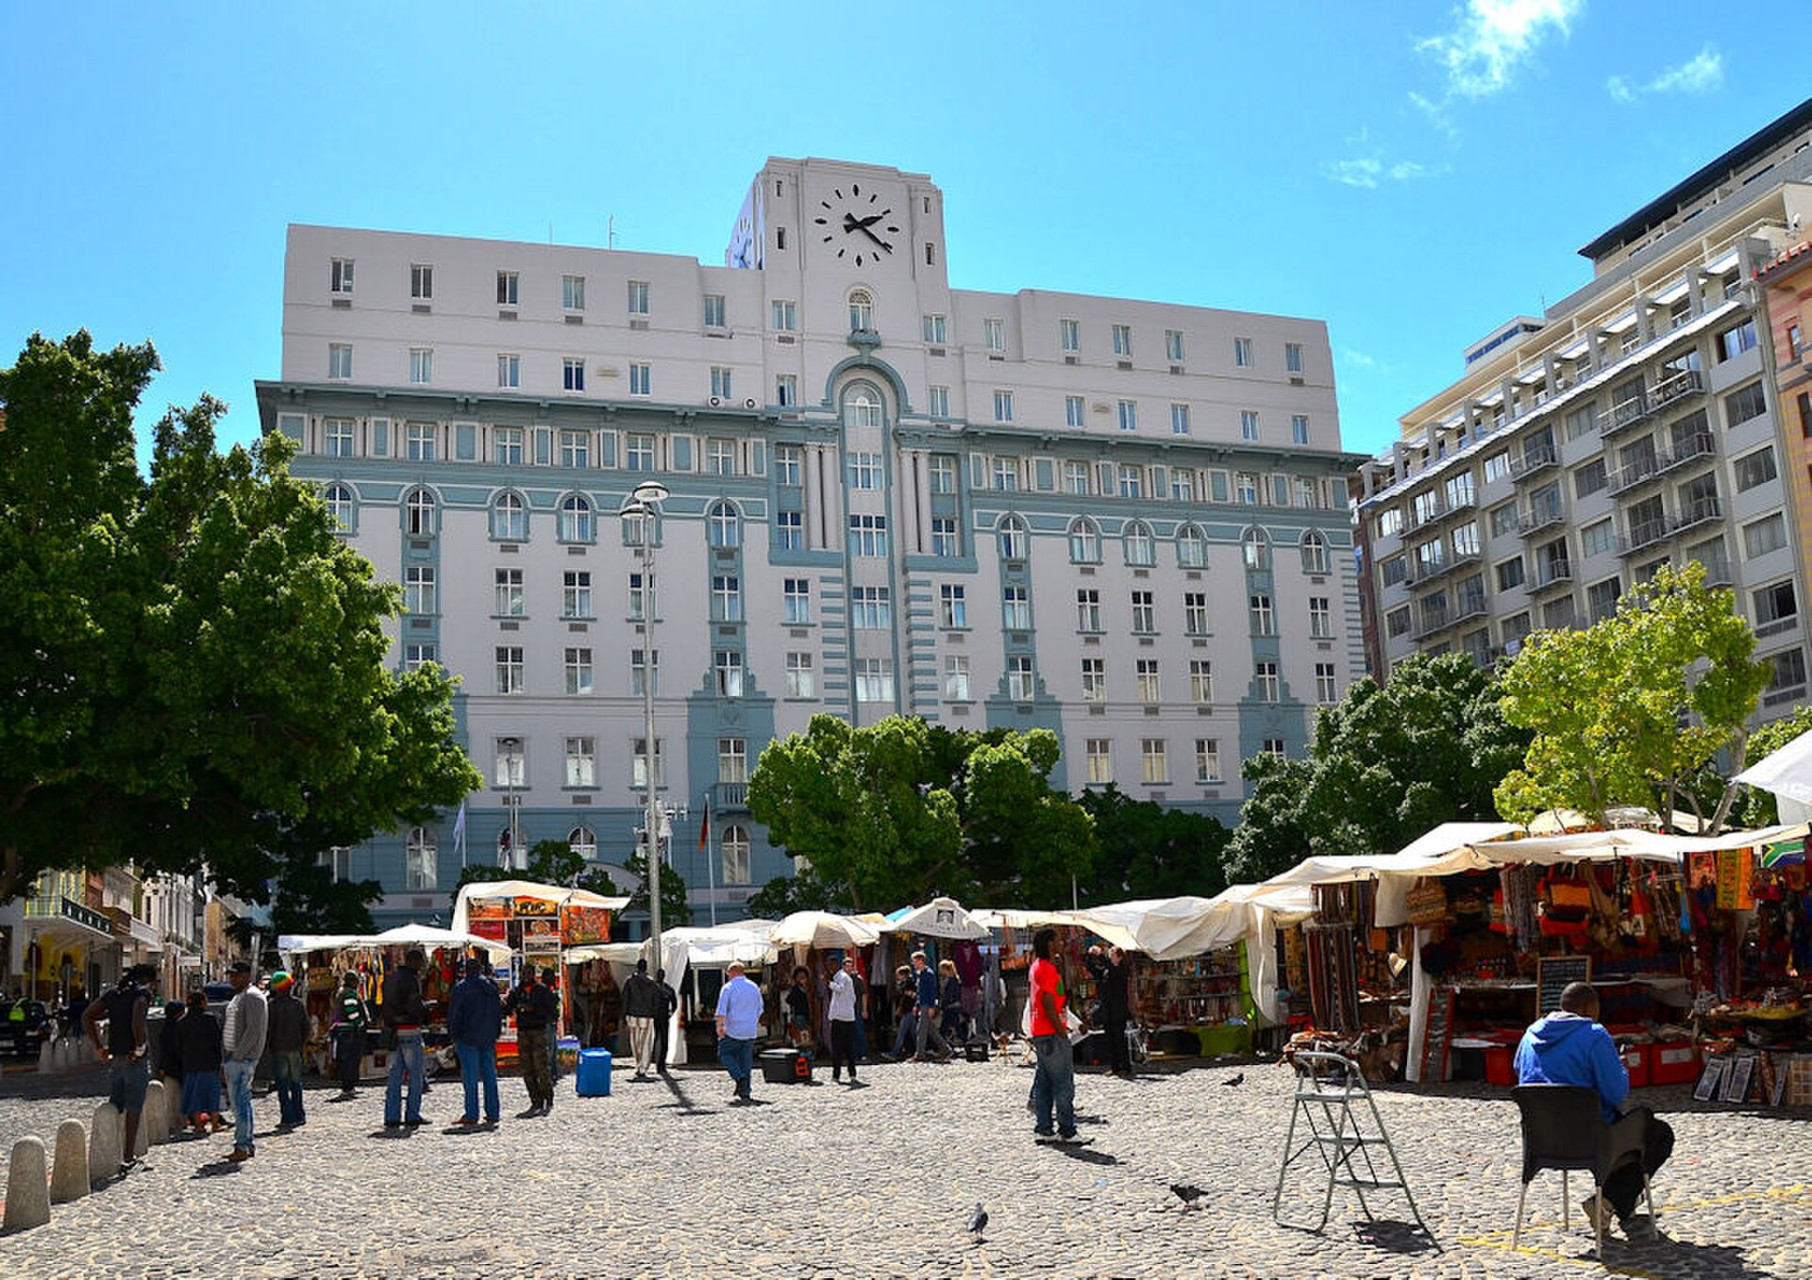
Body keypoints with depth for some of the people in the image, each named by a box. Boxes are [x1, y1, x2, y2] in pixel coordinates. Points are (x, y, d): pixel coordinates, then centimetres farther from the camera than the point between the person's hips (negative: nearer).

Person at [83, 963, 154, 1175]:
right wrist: (140, 1046, -20)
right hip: (136, 1060, -7)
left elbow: (87, 1016, 14)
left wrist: (99, 1046, 13)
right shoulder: (142, 992, -8)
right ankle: (128, 1159, 1)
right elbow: (138, 1014, -28)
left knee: (114, 1109, 12)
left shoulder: (114, 993, 14)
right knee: (133, 1110, -1)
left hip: (116, 1057, 7)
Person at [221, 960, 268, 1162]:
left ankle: (242, 1147, -8)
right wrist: (225, 1060, 18)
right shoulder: (238, 997, 20)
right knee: (241, 1102, 11)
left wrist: (237, 1056, -19)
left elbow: (253, 1030, -19)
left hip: (243, 1059, -10)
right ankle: (247, 1145, 16)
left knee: (240, 1102, -10)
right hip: (233, 1057, 10)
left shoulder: (252, 997, -12)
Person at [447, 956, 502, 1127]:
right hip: (488, 1038, 5)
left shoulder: (462, 987, -8)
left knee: (470, 1077, -3)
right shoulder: (491, 987, 10)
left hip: (468, 1037, -5)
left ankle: (471, 1115, -5)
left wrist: (453, 1034, 0)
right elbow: (499, 1012, 15)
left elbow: (453, 1013, -8)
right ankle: (493, 1113, 10)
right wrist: (496, 1033, 19)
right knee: (490, 1076, 8)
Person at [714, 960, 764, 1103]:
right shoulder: (754, 988, 10)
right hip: (750, 1032, 5)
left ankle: (739, 1077, -12)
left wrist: (719, 1026, -16)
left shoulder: (728, 988, -6)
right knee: (746, 1060, 8)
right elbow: (759, 1009, 19)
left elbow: (721, 1010, -14)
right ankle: (744, 1092, 7)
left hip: (732, 1031, -5)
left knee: (725, 1054, 10)